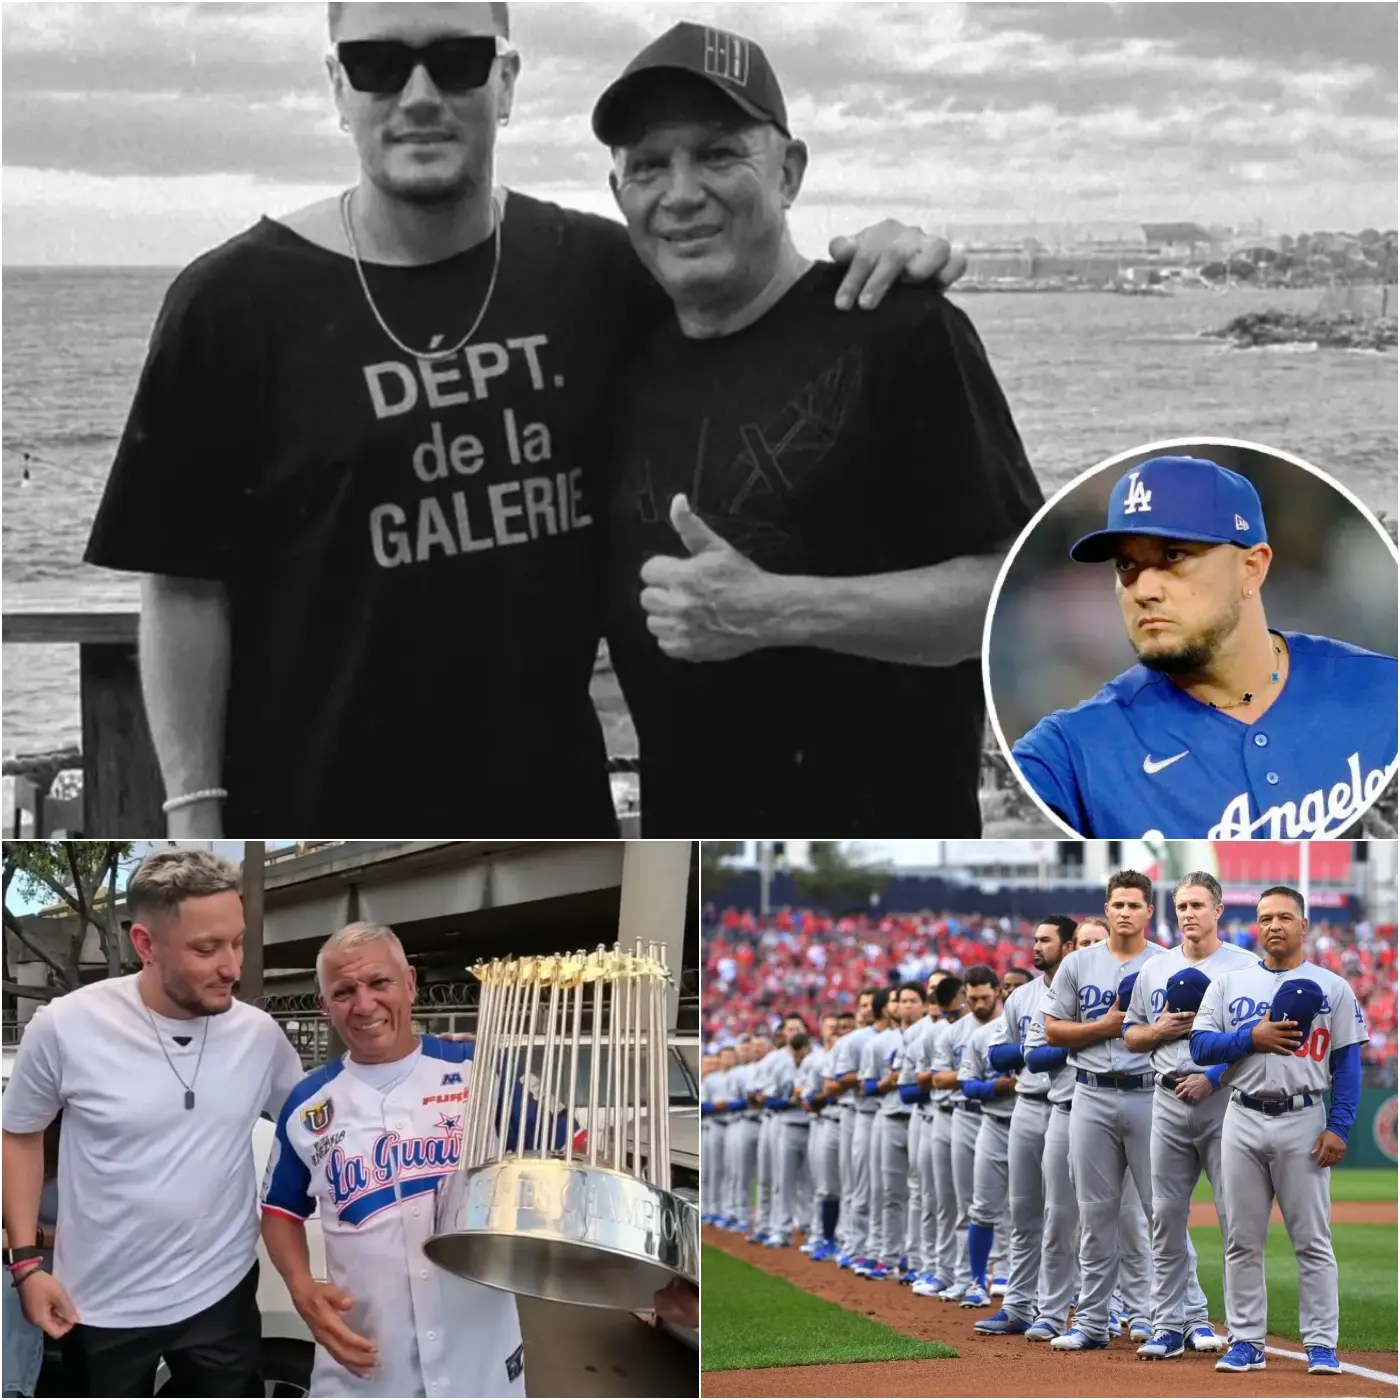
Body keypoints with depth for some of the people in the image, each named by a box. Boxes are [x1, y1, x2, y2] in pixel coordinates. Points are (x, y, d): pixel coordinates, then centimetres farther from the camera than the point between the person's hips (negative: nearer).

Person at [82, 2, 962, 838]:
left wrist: (864, 267, -5)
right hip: (313, 822, -3)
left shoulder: (595, 273, 2)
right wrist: (196, 816, -10)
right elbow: (184, 587, -5)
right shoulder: (236, 301, -6)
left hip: (551, 816, 4)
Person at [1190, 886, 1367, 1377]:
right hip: (1243, 1122, 2)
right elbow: (1199, 1046, 2)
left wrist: (1339, 1128, -8)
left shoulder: (1332, 988, 4)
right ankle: (1246, 1342, 11)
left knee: (1313, 1241, -1)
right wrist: (1252, 1037, -14)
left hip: (1304, 1122, -2)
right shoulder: (1228, 983, 8)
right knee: (1242, 1240, 5)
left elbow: (1348, 1062, 1)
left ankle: (1321, 1344, 4)